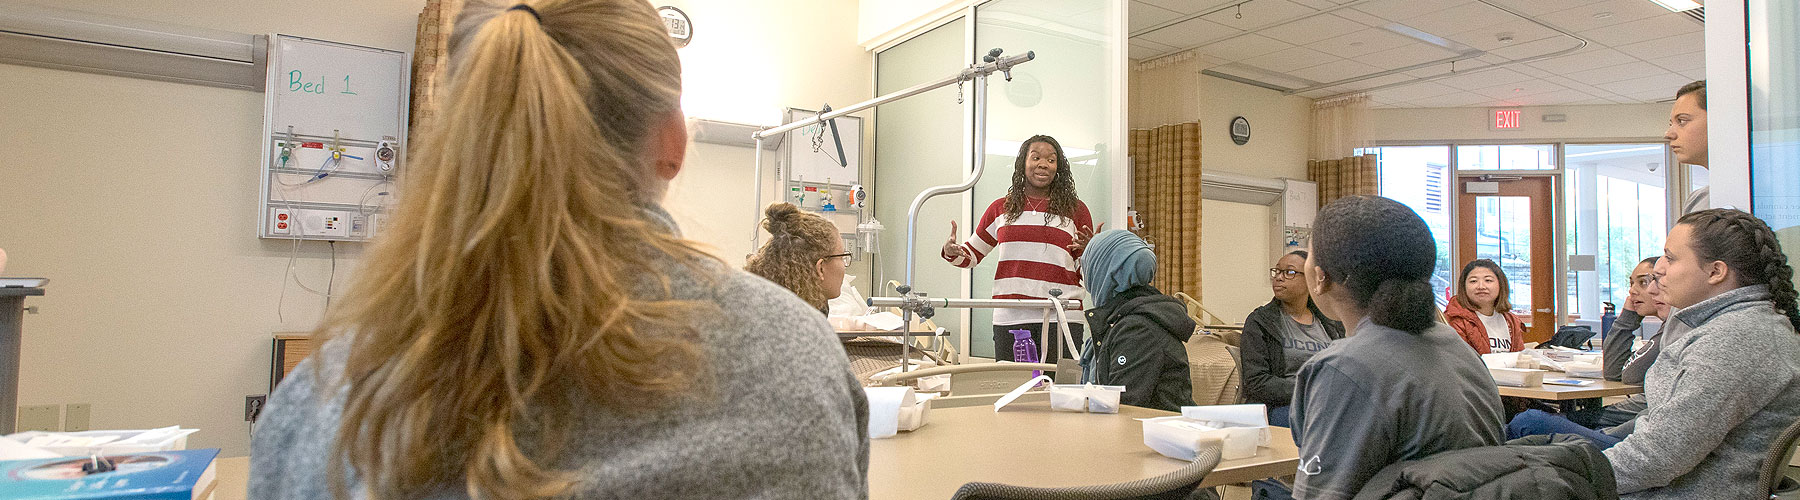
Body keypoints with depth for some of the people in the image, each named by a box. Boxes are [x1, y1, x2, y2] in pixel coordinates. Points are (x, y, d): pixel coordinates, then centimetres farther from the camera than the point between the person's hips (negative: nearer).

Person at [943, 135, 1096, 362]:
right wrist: (951, 252, 2)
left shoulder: (1075, 209, 10)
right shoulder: (1001, 208, 13)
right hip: (1010, 319, 1)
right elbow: (972, 254, 22)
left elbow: (1086, 275, 13)